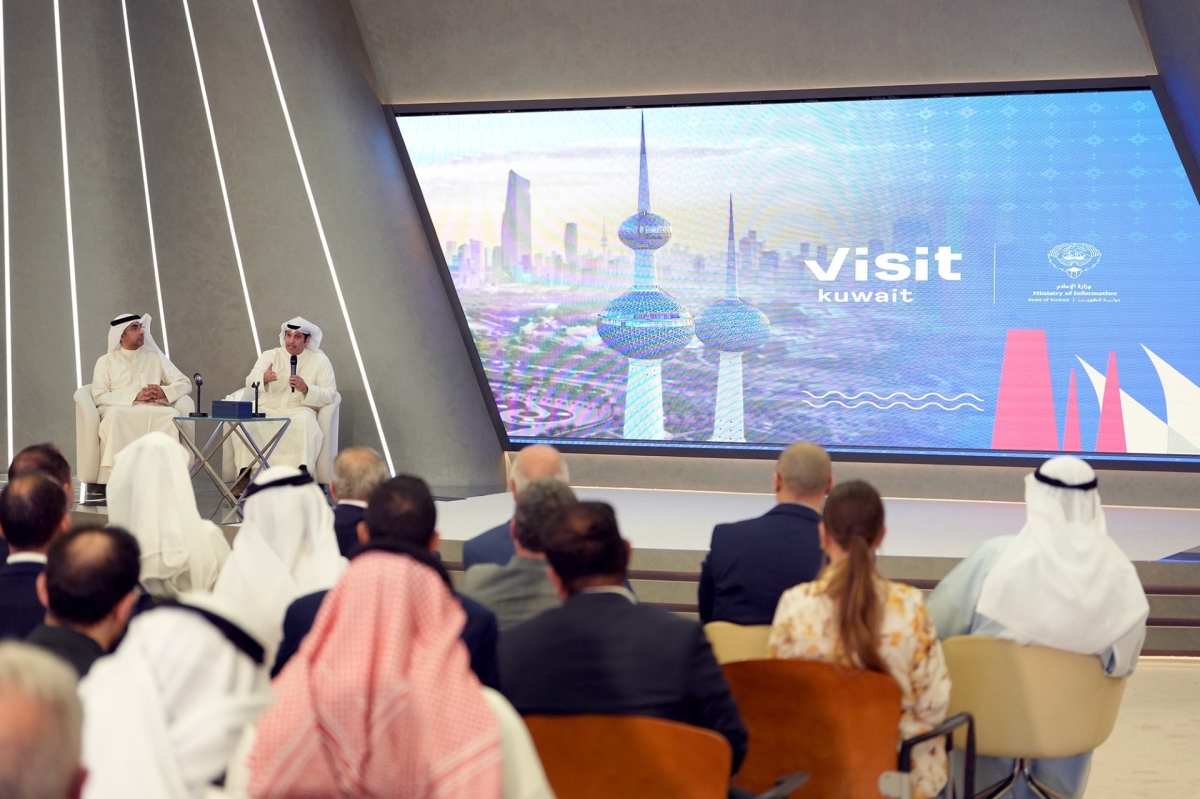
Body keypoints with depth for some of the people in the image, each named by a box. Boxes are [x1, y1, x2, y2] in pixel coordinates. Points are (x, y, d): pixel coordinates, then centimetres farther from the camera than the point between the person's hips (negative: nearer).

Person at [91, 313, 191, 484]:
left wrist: (164, 392, -6)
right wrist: (134, 397, -12)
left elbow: (185, 384, 17)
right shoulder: (106, 361, 15)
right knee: (113, 415, -38)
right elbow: (99, 397, 0)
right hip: (121, 411, -1)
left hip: (153, 411, 2)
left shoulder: (155, 357, 22)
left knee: (171, 415, -33)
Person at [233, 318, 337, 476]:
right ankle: (244, 473, -32)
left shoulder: (320, 360, 6)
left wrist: (306, 389, -22)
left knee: (304, 419, -36)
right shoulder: (270, 356, 10)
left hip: (299, 411, -2)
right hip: (267, 410, 2)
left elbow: (330, 395, -2)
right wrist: (264, 378, -33)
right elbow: (250, 381, -8)